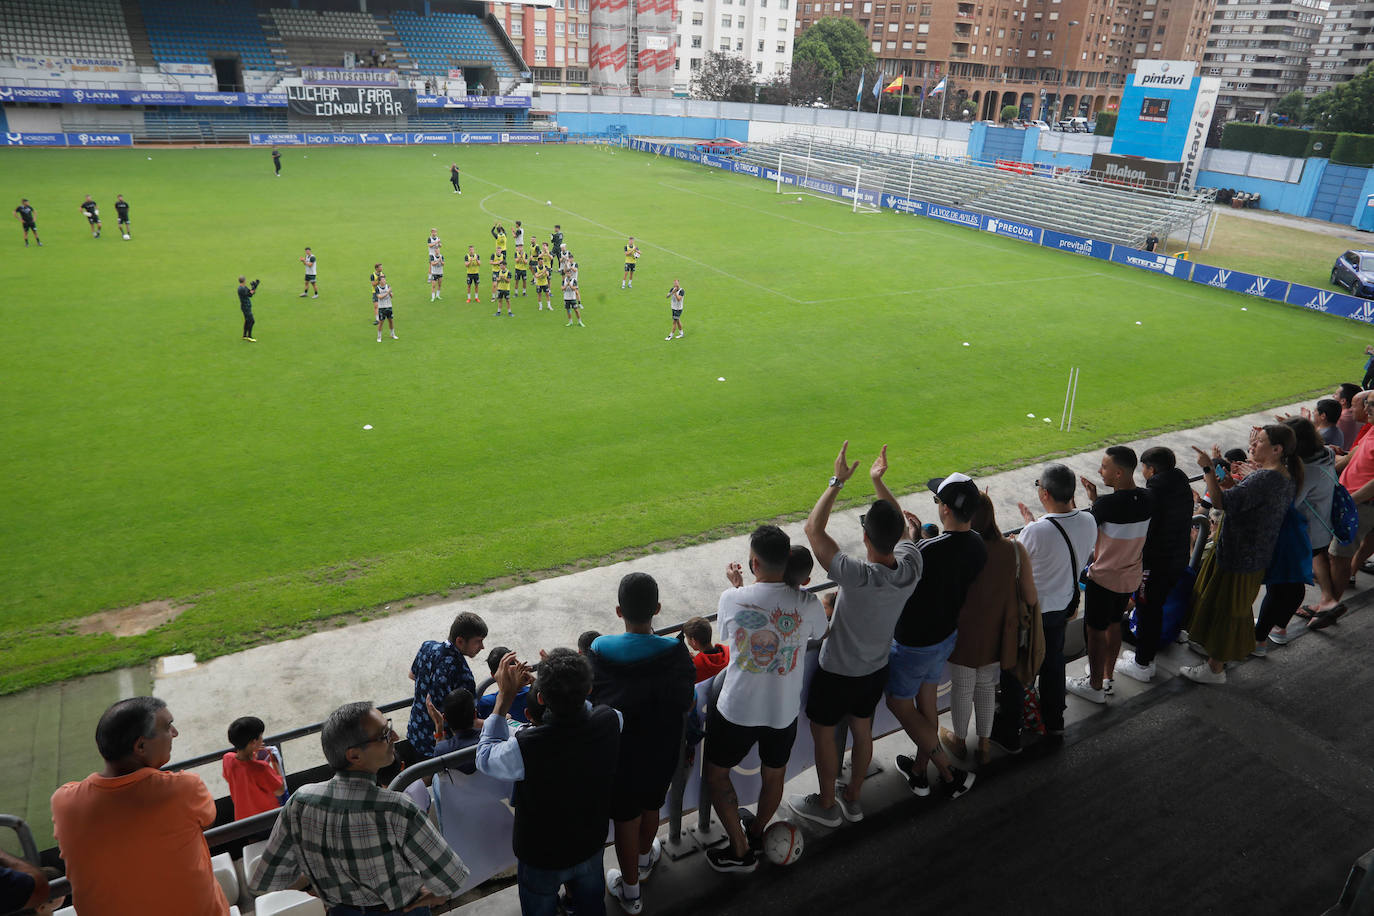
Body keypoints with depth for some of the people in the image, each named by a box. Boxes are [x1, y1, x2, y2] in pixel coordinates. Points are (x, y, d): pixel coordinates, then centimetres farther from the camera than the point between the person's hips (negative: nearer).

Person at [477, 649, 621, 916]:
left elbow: (485, 758, -16)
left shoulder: (525, 747, -41)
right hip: (591, 845, 3)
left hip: (541, 857, -3)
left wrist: (505, 696, -15)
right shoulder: (610, 721, -31)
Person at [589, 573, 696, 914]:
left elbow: (589, 702, -14)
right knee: (651, 807, 29)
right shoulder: (676, 654, -22)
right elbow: (686, 704, -14)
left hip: (618, 755, -1)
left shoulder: (599, 653, -22)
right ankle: (644, 858, 57)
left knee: (625, 818, 20)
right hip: (660, 754, 1)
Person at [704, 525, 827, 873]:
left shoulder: (732, 599, -20)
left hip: (736, 710, -2)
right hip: (783, 712, 2)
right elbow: (820, 632, 7)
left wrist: (734, 583, 16)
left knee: (716, 773, 22)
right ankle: (756, 832, 48)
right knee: (774, 775, 27)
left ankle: (740, 850, 27)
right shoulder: (807, 604, -18)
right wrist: (796, 585, 12)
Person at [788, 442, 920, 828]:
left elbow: (812, 528, -34)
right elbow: (902, 526, 0)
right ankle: (852, 799, 44)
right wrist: (878, 481, -1)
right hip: (877, 669, 6)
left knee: (823, 733, 17)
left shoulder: (857, 575, -38)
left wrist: (838, 481, -29)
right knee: (862, 730, 25)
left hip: (838, 673, -6)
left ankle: (826, 804, 35)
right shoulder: (911, 566, -21)